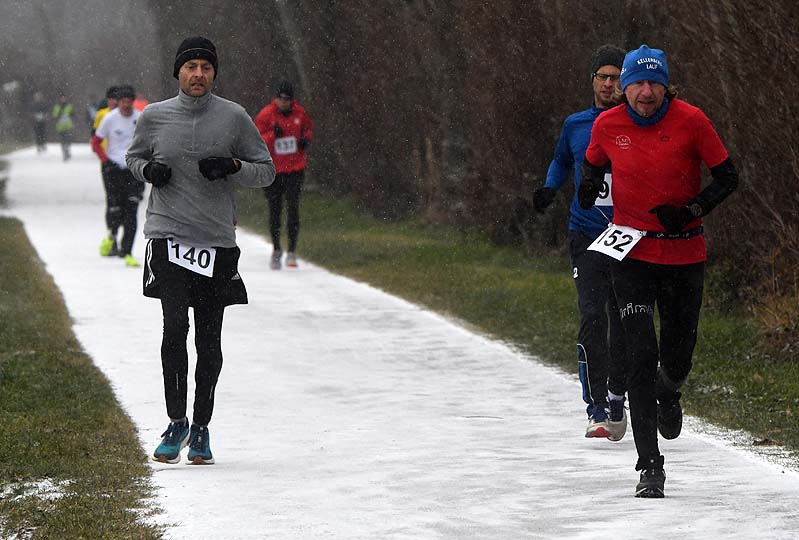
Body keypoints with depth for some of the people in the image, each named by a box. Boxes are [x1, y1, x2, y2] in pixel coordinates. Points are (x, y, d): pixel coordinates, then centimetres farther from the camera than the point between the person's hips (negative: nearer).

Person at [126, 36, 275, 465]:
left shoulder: (234, 117, 3)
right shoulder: (154, 117, 6)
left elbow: (266, 171, 9)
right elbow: (134, 156, 23)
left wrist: (233, 166, -10)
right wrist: (148, 169, 0)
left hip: (218, 240, 1)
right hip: (168, 236, -1)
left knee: (209, 340, 5)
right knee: (175, 327, -15)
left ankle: (201, 428, 18)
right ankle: (176, 423, -3)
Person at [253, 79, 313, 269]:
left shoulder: (299, 113, 1)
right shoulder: (265, 115, -7)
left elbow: (308, 129, 20)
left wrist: (307, 139, -2)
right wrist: (273, 135, -24)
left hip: (295, 169, 1)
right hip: (273, 170, -1)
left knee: (293, 208, -10)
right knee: (275, 210, 8)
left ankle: (292, 251, -5)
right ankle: (276, 250, 26)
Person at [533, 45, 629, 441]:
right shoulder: (575, 125, 8)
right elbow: (561, 162, 26)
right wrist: (549, 189, 7)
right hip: (587, 238, 0)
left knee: (624, 325, 7)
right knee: (592, 317, -15)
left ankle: (617, 400, 25)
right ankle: (597, 409, -14)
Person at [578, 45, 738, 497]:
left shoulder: (690, 120, -10)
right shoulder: (607, 126, -4)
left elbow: (728, 178, -2)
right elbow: (593, 165, 17)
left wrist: (691, 210, -17)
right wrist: (588, 189, -6)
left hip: (684, 252, 0)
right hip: (631, 252, 0)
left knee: (677, 357, 9)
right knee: (641, 354, -12)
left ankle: (669, 393, 50)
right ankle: (650, 465, -10)